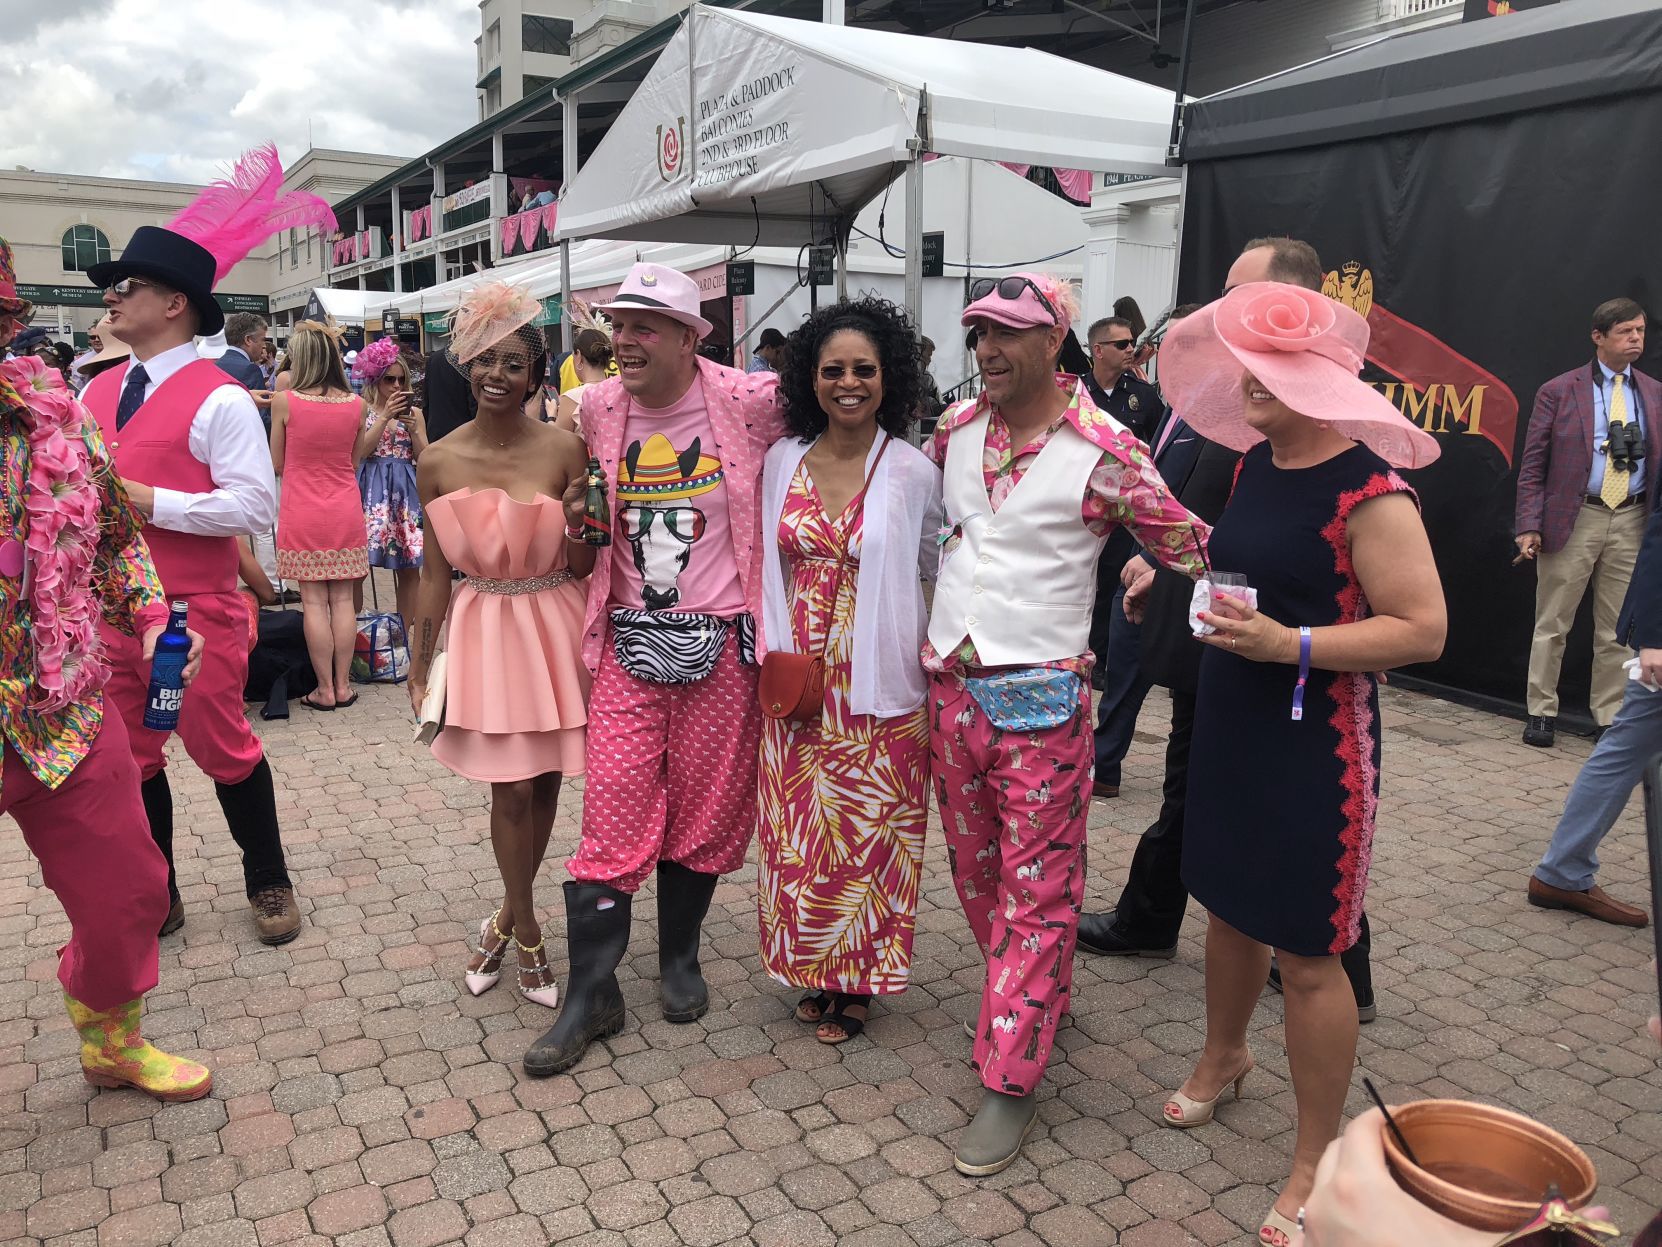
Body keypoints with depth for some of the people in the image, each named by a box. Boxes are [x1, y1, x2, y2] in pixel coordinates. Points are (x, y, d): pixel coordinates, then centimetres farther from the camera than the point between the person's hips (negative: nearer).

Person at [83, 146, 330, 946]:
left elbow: (254, 505, -19)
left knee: (222, 749, 6)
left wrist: (149, 501, -20)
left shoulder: (217, 398, -12)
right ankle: (154, 899, 32)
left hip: (195, 611, -7)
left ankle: (268, 883, 27)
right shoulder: (96, 393, 10)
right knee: (130, 758, 15)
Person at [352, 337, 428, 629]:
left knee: (408, 568, 2)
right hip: (371, 488, -2)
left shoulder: (414, 412, 11)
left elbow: (424, 458, 6)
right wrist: (385, 417, -14)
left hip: (405, 489, 2)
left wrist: (412, 427, -8)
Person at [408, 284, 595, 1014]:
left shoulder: (564, 451, -7)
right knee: (511, 788, 2)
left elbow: (582, 566, -2)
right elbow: (435, 574, 5)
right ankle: (527, 935, 23)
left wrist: (580, 520, -22)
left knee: (543, 782, 10)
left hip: (554, 629, 0)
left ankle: (506, 918, 34)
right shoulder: (438, 463, -3)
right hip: (484, 631, 0)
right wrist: (419, 667, 8)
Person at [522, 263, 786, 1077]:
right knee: (612, 810, 1)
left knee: (705, 807, 10)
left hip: (720, 641, -2)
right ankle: (591, 993, 15)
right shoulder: (597, 409, 2)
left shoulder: (750, 404, -9)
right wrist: (580, 509, 4)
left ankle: (679, 959, 34)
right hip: (629, 642, 2)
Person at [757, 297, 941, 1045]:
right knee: (799, 830, 11)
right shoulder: (781, 462, 4)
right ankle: (815, 969, 32)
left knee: (868, 831, 7)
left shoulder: (912, 473, -6)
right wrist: (770, 655, 3)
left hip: (877, 688, -3)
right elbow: (767, 565, 10)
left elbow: (940, 574, 2)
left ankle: (857, 982, 27)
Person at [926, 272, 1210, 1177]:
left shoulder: (1103, 451, -11)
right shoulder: (954, 431, 6)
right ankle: (1033, 1000, 40)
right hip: (950, 689, 6)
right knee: (975, 868, 18)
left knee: (1036, 888, 1)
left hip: (1040, 698, -6)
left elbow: (1192, 550, -5)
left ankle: (1010, 1079, 11)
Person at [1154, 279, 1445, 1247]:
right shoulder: (1256, 461, 6)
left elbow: (1423, 629, -20)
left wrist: (1290, 643, -27)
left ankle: (1319, 1163, 22)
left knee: (1306, 951, 3)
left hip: (1315, 740, -7)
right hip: (1232, 719, 8)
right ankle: (1224, 1055, 47)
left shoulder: (1369, 492, -19)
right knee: (1229, 905, 22)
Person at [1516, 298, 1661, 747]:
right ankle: (1541, 712, 15)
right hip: (1573, 520, -3)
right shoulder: (1559, 391, -1)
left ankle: (1611, 717, 18)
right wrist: (1529, 525, -10)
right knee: (1552, 625, 4)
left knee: (1619, 631, 8)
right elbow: (1532, 465, -2)